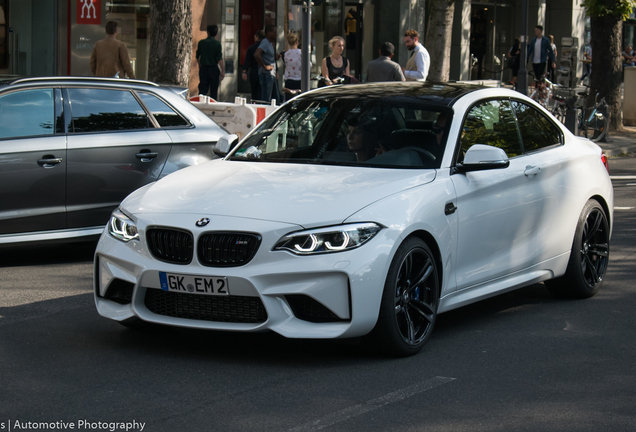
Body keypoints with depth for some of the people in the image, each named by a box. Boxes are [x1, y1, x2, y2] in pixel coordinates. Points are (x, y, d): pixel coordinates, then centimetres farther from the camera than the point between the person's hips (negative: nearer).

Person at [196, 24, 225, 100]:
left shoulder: (201, 43, 1)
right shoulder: (217, 44, -8)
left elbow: (197, 57, 11)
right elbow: (220, 59, -13)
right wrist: (223, 71, -9)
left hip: (203, 68, 2)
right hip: (214, 68, -2)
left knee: (202, 89, 3)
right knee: (214, 91, 6)